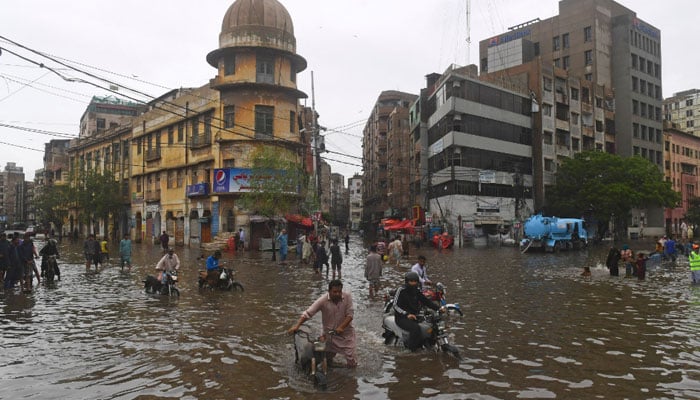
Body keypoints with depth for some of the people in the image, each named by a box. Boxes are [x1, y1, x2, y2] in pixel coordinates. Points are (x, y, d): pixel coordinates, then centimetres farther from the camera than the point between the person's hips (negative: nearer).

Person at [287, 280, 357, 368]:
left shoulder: (347, 296, -16)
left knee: (352, 364, -2)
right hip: (329, 334, 0)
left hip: (346, 333, 0)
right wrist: (296, 326, -30)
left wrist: (341, 327, -28)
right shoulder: (323, 300, -19)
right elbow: (308, 313, -20)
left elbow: (350, 314, -16)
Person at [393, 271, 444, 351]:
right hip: (402, 318, -7)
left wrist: (438, 308, -10)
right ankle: (411, 347, -14)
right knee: (415, 328, -32)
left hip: (414, 316, 7)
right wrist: (407, 314, -29)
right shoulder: (401, 290, -11)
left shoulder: (417, 291, 9)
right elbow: (396, 305, -16)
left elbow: (426, 301, 5)